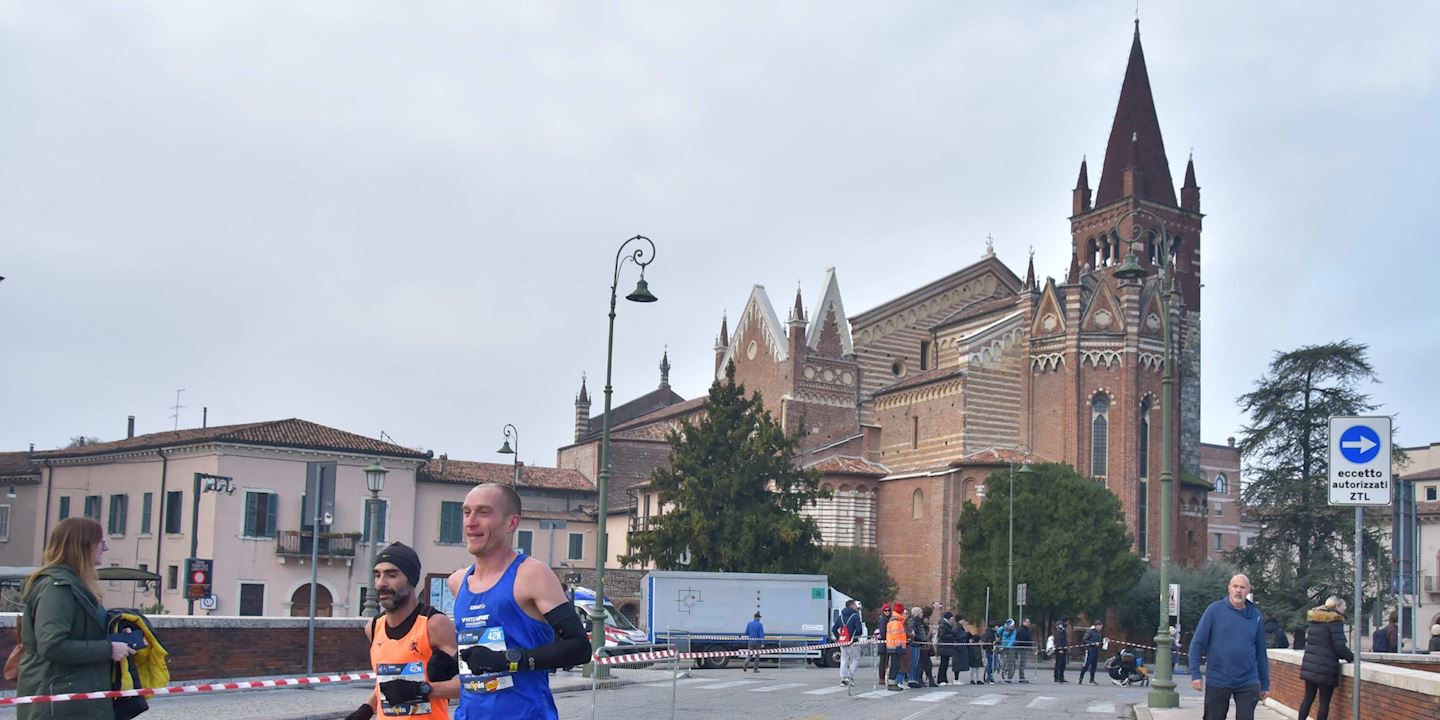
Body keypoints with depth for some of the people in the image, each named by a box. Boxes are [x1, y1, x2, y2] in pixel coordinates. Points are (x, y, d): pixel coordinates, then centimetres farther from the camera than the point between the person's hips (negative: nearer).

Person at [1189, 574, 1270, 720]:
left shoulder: (1256, 616, 5)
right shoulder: (1215, 609, -3)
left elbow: (1261, 652, 11)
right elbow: (1197, 643, -3)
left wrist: (1265, 684, 12)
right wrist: (1195, 674, -11)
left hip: (1248, 683, 2)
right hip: (1217, 681, -1)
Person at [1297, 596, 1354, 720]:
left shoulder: (1314, 619, 13)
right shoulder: (1335, 620, -9)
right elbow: (1339, 646, -15)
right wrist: (1352, 658, 3)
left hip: (1310, 665, 7)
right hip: (1326, 668, -7)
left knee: (1308, 698, 12)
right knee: (1324, 701, 0)